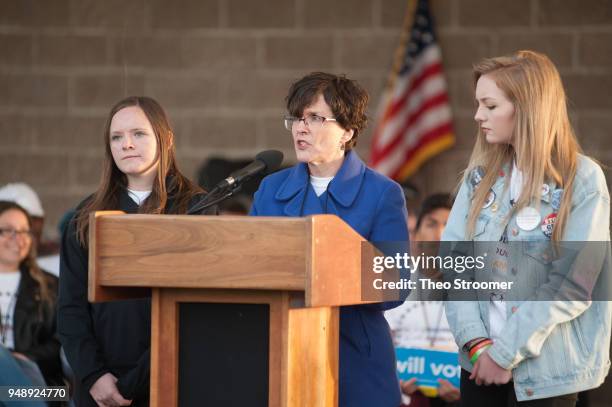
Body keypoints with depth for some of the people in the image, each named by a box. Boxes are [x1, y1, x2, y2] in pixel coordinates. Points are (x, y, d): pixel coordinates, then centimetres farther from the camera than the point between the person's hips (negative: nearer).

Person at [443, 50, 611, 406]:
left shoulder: (583, 179, -7)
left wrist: (506, 351, -15)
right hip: (480, 360, 4)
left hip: (548, 367, -4)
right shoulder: (481, 176, 7)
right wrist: (476, 341, -14)